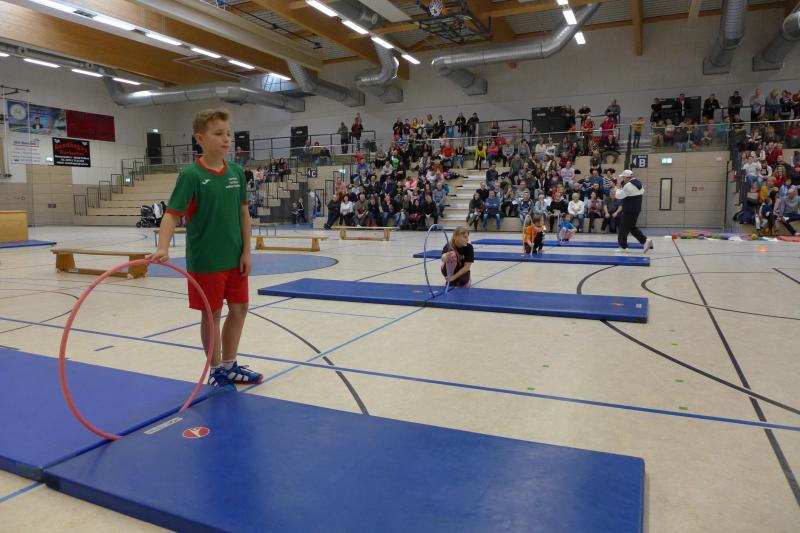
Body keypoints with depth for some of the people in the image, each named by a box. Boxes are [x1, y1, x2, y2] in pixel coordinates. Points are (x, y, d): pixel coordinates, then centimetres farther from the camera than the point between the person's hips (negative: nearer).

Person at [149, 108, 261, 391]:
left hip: (235, 258, 5)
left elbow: (243, 212, 6)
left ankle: (230, 366, 32)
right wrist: (163, 249, -33)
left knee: (239, 309, 13)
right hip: (205, 260, -5)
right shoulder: (191, 175, -13)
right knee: (212, 314, 6)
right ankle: (216, 371, 24)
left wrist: (246, 251, 2)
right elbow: (172, 214, -18)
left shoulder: (236, 172, 2)